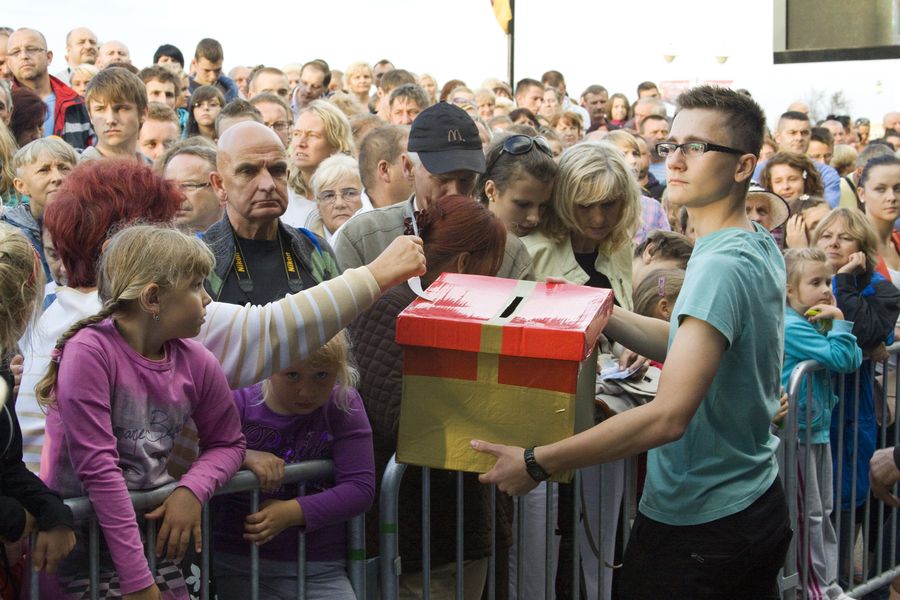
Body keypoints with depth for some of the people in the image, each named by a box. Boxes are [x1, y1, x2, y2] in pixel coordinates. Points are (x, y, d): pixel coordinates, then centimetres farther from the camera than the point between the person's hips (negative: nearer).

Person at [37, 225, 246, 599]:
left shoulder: (198, 364, -2)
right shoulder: (90, 351, -18)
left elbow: (227, 443, 11)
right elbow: (97, 465, -21)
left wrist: (191, 490, -11)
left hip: (153, 527, 5)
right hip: (80, 536, -5)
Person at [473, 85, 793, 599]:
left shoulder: (722, 267, -25)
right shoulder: (763, 247, 5)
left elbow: (669, 415, -32)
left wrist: (537, 464, -31)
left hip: (697, 524, -9)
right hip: (760, 504, 9)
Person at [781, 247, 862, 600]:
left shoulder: (814, 324, 10)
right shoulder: (793, 327, -19)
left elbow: (854, 360, 5)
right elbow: (839, 359, -24)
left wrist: (836, 324, -6)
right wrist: (839, 322, -15)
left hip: (819, 428, 10)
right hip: (798, 433, -10)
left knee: (824, 509, 16)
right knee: (809, 514, -1)